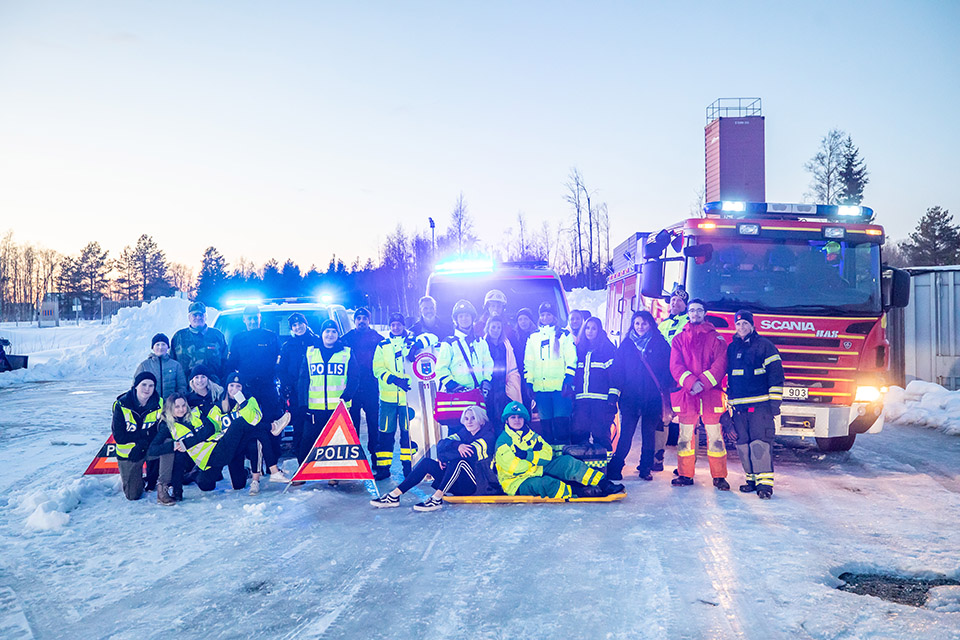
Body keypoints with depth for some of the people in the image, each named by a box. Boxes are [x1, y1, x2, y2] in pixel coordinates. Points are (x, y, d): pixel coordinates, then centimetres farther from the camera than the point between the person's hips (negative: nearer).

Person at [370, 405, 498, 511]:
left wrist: (443, 456, -14)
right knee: (427, 462, -6)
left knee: (459, 460, -33)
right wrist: (457, 446, -25)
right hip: (461, 482, 7)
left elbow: (472, 453, -23)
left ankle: (437, 498, -36)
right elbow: (442, 444, -2)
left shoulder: (488, 436, -7)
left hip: (481, 485, -7)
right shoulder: (463, 433, 12)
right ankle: (394, 495, -13)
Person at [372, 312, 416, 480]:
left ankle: (408, 466, 12)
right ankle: (383, 467, 9)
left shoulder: (412, 342, 8)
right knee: (385, 432, 2)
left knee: (408, 431, 2)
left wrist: (408, 380, -14)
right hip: (388, 396, 1)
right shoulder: (383, 346, 11)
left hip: (407, 395, -1)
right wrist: (394, 379, -17)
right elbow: (378, 369, 0)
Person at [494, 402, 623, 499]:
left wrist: (527, 455, -16)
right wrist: (536, 457, -12)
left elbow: (548, 455, 0)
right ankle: (580, 492, -36)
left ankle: (603, 483, -15)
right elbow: (513, 467, -23)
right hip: (517, 483, -7)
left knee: (567, 461, -10)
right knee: (545, 482, -38)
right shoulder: (503, 441, -11)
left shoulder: (531, 435, 11)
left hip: (537, 471, 7)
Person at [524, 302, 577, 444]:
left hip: (560, 386, -3)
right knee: (545, 421, 5)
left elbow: (571, 359, 1)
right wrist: (529, 383, 7)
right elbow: (528, 362, 16)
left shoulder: (564, 334, 7)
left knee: (561, 420, -8)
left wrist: (568, 380, -10)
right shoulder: (533, 337, 17)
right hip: (540, 387, 3)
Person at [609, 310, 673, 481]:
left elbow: (668, 369, 3)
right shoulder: (626, 344, 10)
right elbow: (617, 369, 7)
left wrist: (664, 389, -7)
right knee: (626, 433, -5)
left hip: (653, 398, 0)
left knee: (649, 434, 6)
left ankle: (645, 469, 16)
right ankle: (615, 468, -1)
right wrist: (616, 392, -1)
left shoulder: (660, 344, 5)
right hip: (630, 397, 0)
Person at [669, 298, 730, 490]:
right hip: (686, 394, 2)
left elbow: (721, 364, -3)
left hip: (711, 394, -2)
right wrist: (691, 383, -15)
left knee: (715, 435, -3)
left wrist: (703, 383, -16)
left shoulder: (716, 338, 8)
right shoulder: (679, 339, 13)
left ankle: (719, 476, 4)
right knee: (685, 435, 5)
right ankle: (685, 474, 14)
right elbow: (675, 365, 2)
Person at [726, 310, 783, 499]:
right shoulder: (731, 348, 18)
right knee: (743, 444, 5)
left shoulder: (764, 345, 2)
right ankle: (752, 478, 15)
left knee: (760, 443, -13)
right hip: (738, 406, 6)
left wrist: (774, 402, -7)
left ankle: (765, 482, -13)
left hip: (759, 405, -5)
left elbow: (776, 373, -2)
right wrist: (728, 403, 22)